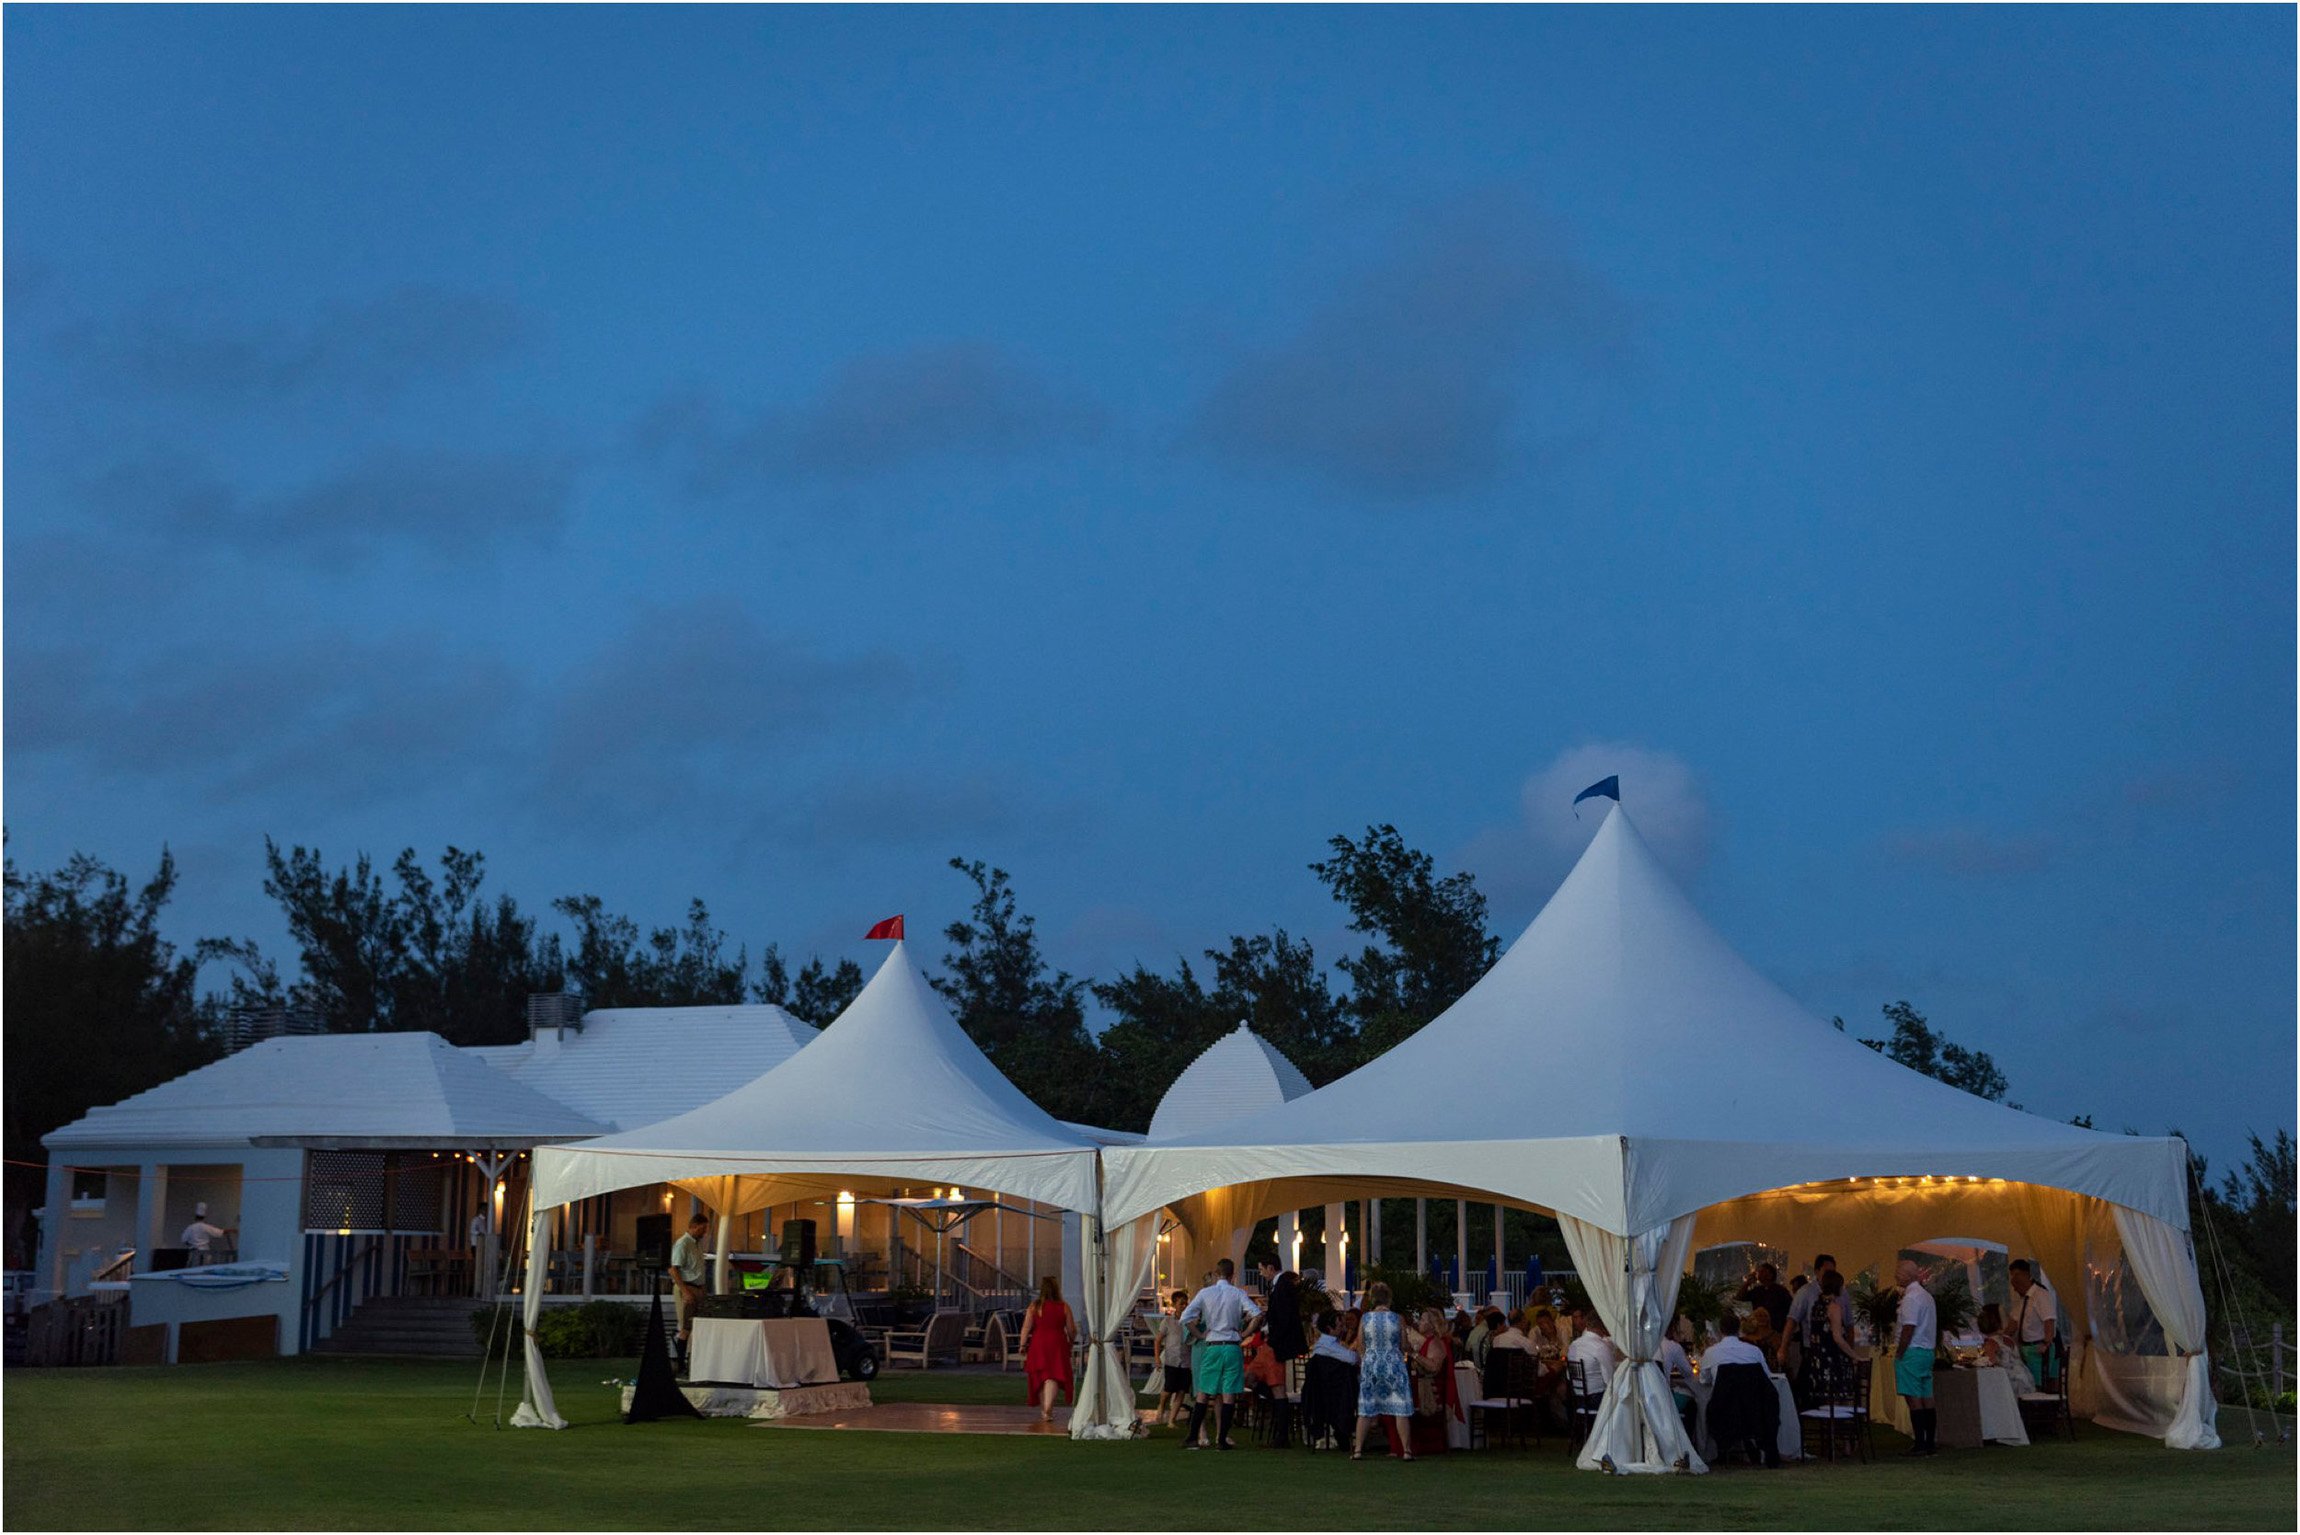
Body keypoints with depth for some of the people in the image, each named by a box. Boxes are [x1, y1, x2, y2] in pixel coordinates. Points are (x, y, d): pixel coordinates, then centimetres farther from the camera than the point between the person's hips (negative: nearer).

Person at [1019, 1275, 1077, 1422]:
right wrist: (1071, 1342, 21)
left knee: (1040, 1377, 15)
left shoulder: (1034, 1306, -1)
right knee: (1052, 1377, -3)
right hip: (1057, 1344, -1)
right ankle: (1047, 1409, -19)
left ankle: (1043, 1410, 23)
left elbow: (1026, 1328, -4)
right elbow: (1071, 1330, 2)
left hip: (1038, 1344, 1)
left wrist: (1023, 1346, 4)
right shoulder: (1063, 1307, -2)